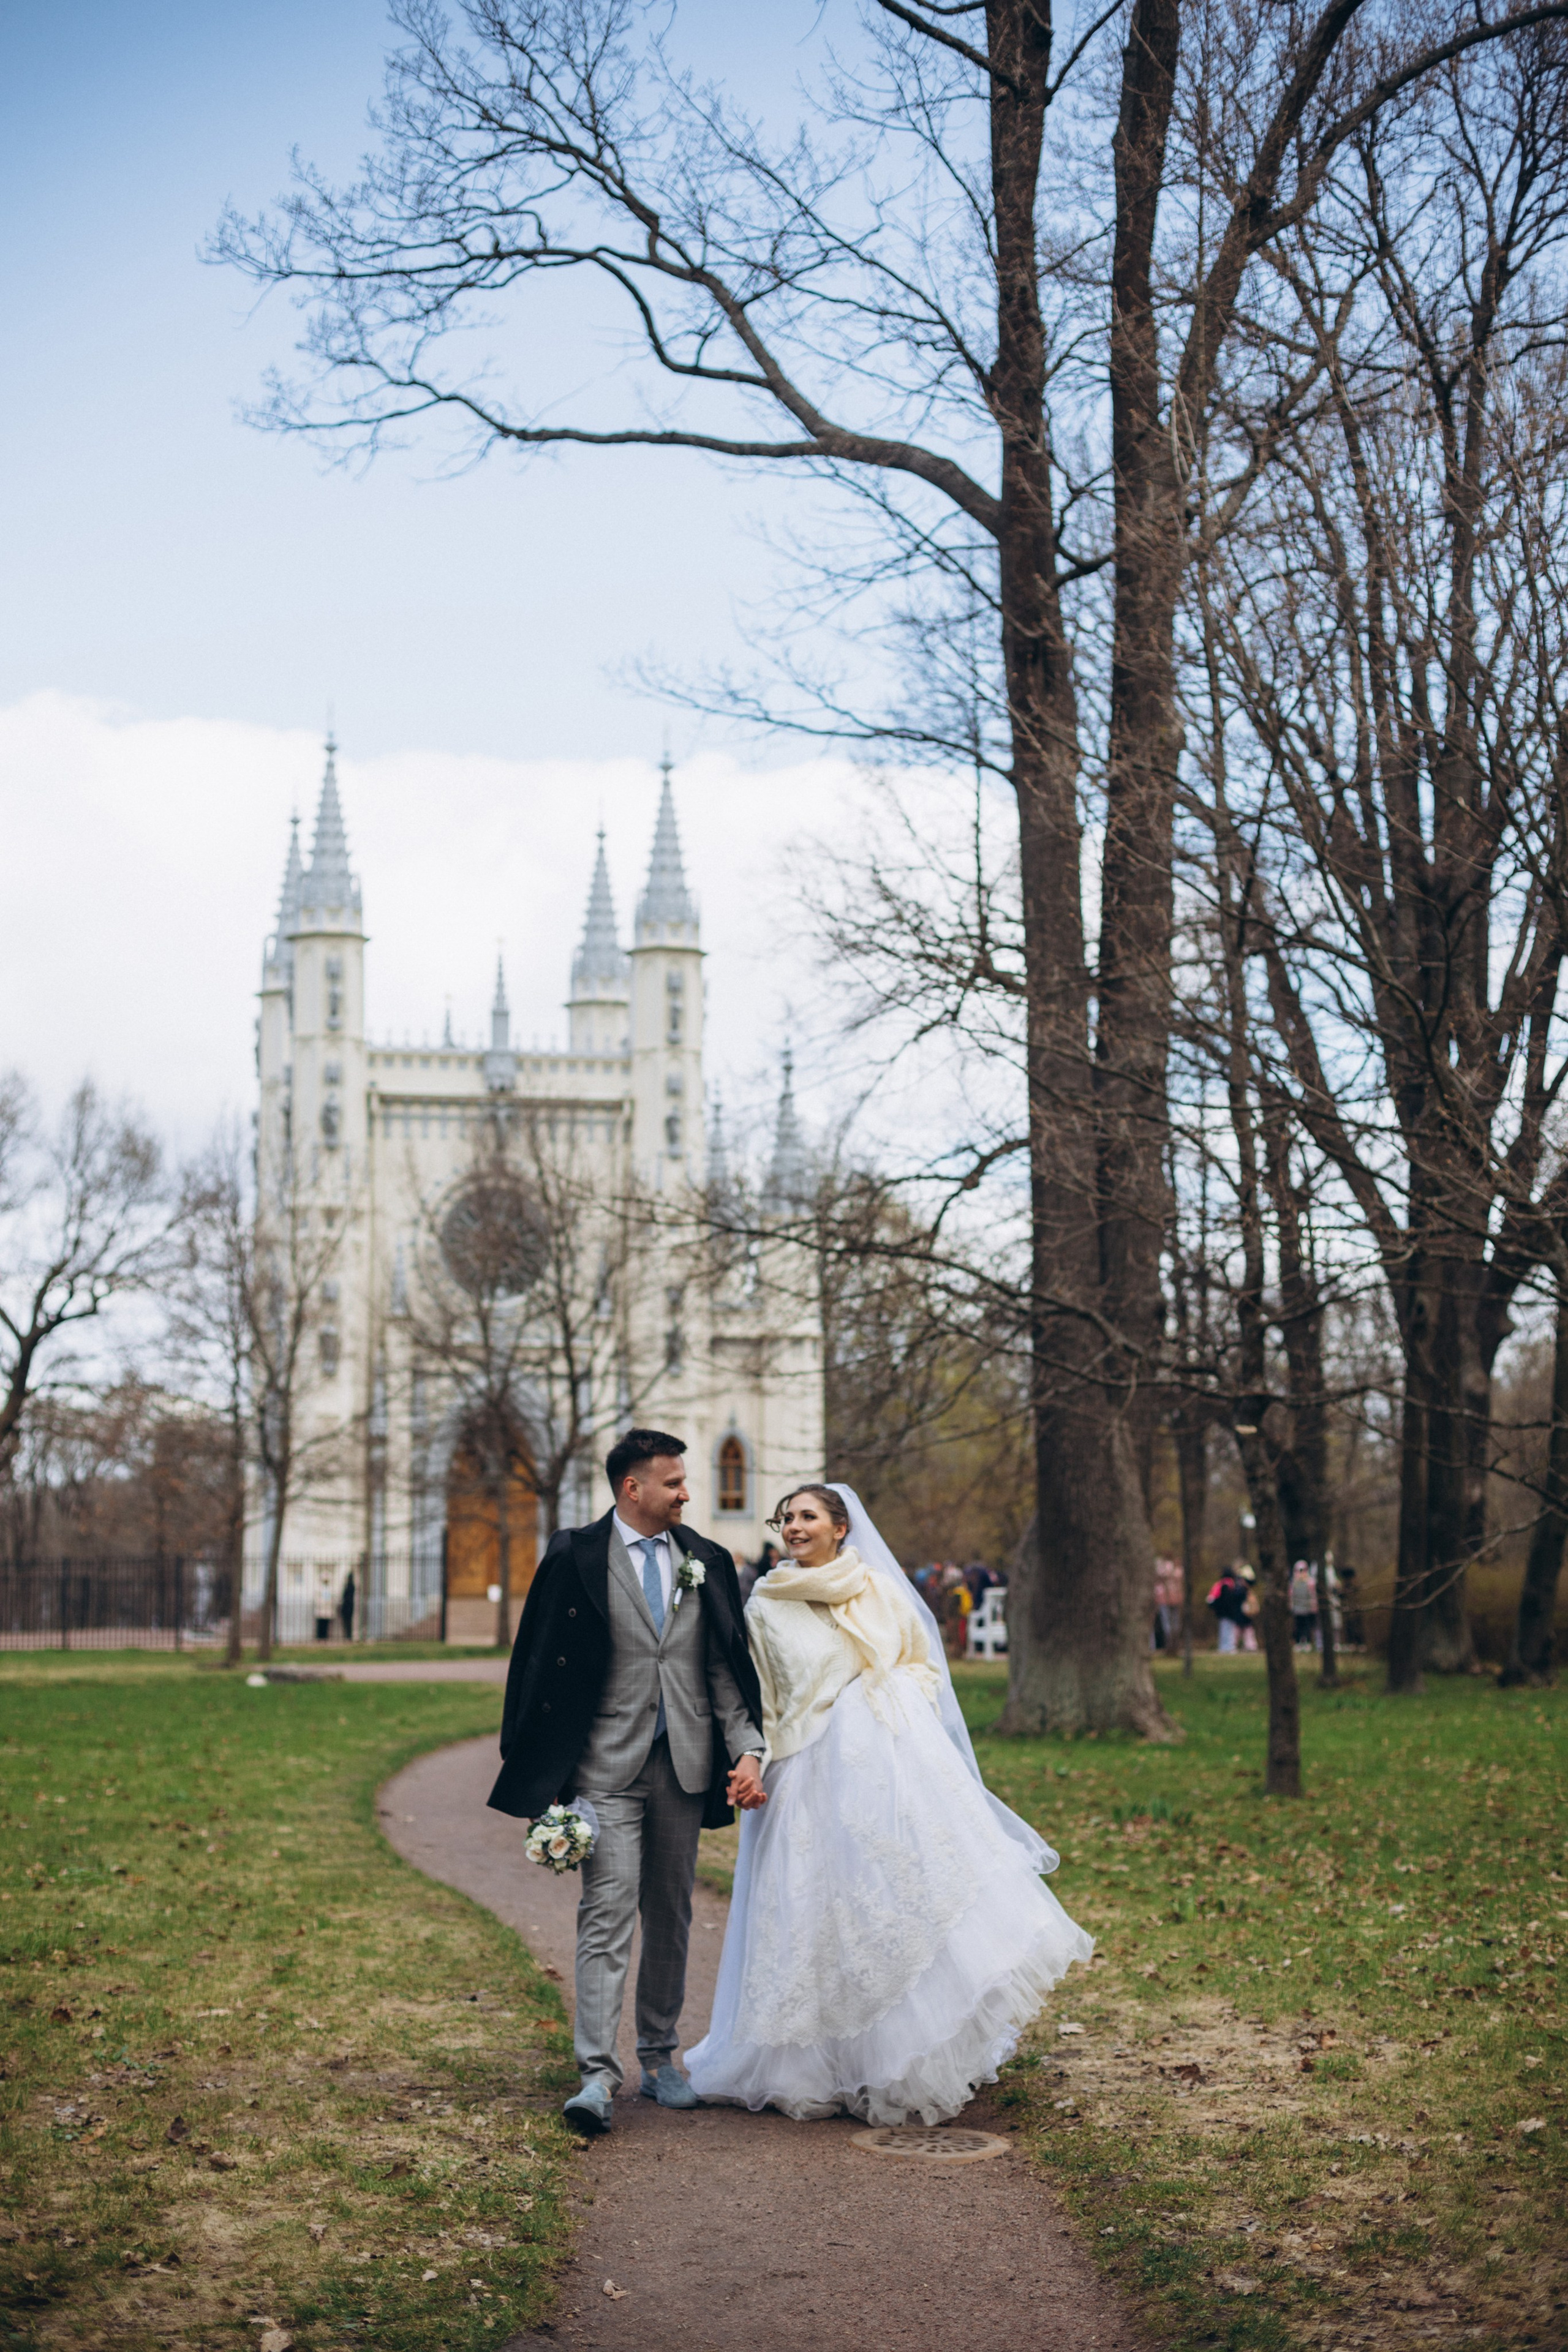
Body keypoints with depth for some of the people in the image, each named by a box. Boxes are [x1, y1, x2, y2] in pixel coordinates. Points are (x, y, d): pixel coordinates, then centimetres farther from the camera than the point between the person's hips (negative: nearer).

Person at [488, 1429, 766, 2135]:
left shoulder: (708, 1563, 9)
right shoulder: (575, 1558, -3)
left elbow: (729, 1667, 10)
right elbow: (540, 1665, -1)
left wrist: (747, 1751, -1)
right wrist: (538, 1775, -3)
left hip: (683, 1768, 4)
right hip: (608, 1766, -4)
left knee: (671, 1918, 11)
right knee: (607, 1915, -10)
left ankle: (658, 2057, 23)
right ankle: (597, 2075, -12)